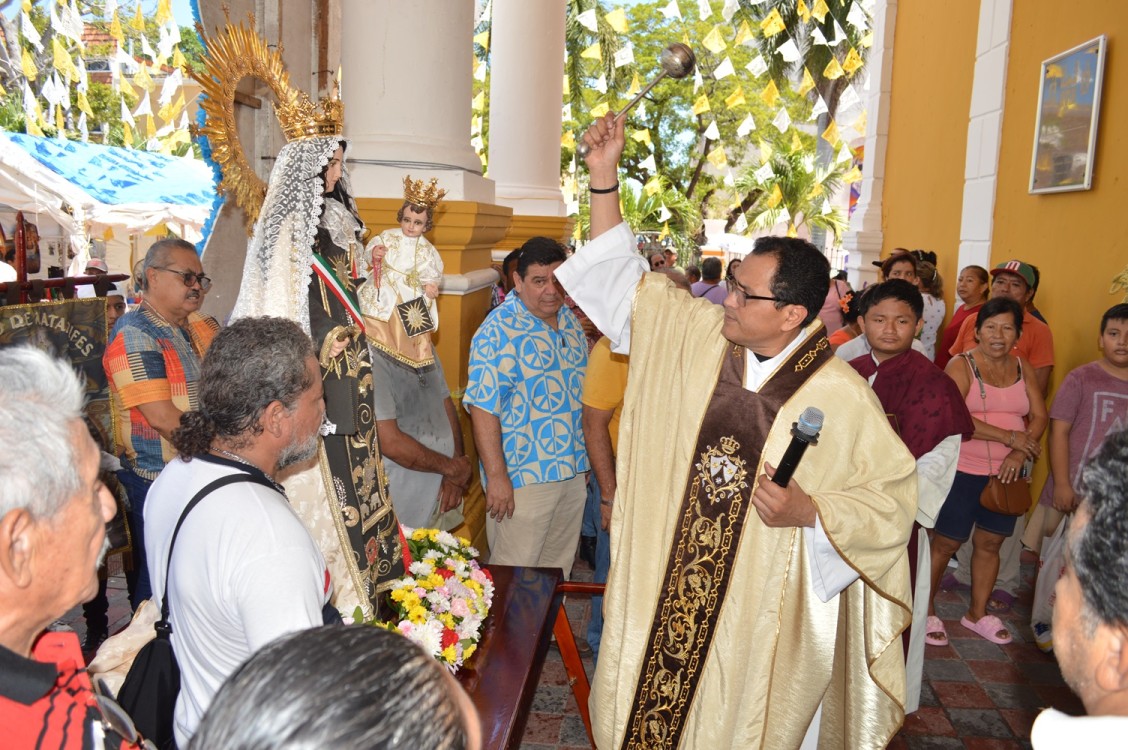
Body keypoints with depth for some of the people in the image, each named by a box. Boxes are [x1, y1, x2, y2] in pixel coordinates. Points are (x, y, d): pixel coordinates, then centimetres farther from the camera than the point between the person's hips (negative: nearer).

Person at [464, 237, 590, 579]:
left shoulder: (570, 319, 8)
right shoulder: (499, 330, -16)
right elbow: (483, 407, -19)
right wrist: (496, 476, -21)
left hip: (573, 471, 7)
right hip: (523, 478, -7)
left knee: (559, 566, 19)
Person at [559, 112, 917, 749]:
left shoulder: (842, 397, -16)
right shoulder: (700, 335, -4)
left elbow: (894, 493, -8)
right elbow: (623, 280, 3)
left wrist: (811, 513, -23)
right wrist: (605, 177, -3)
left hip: (760, 614, -4)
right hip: (666, 589, 4)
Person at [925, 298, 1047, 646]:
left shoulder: (1023, 368, 7)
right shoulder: (961, 366, -10)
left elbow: (1039, 416, 4)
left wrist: (1020, 453, -13)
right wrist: (1009, 437, -19)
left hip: (1007, 473, 5)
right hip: (963, 471, -5)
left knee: (990, 543, 15)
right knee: (946, 543, 2)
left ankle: (977, 613, 31)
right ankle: (926, 611, 20)